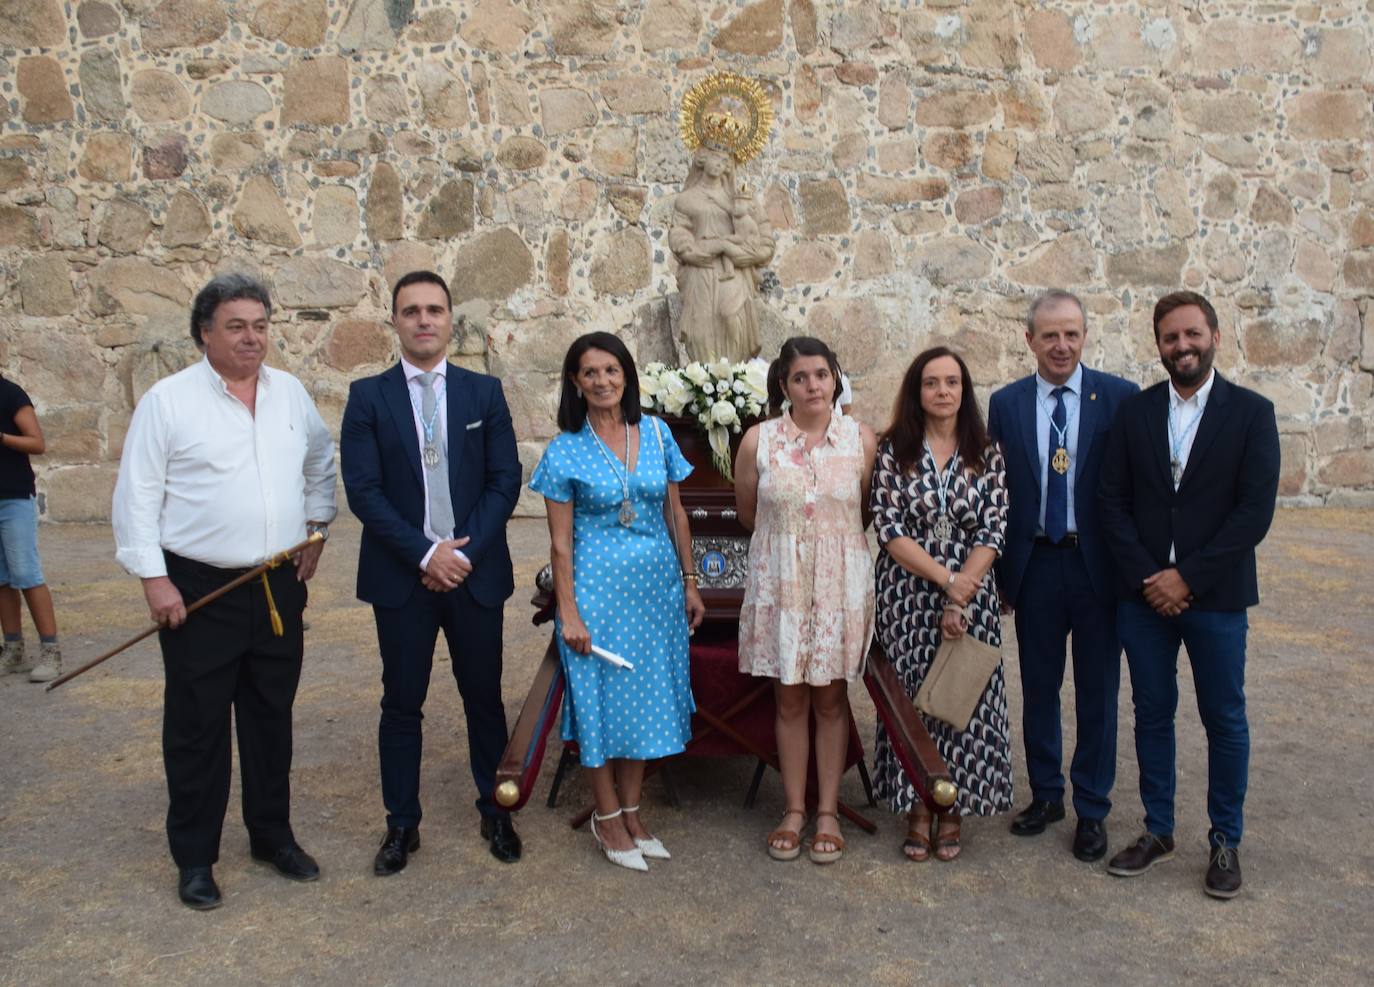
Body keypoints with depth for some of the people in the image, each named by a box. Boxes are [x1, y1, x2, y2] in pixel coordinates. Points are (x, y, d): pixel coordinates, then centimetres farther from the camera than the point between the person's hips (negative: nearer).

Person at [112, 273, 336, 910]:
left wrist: (317, 530, 13)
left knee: (271, 717, 15)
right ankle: (194, 856, 20)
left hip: (279, 586, 4)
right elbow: (137, 495, -8)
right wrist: (153, 578, -12)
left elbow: (320, 462, 21)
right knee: (197, 726, 6)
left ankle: (273, 835, 30)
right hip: (199, 590, -4)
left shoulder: (290, 393, 6)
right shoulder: (168, 400, -8)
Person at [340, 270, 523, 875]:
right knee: (402, 704, 7)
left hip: (476, 572, 1)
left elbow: (505, 479, 0)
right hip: (402, 576, -1)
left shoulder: (484, 392, 4)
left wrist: (466, 552, -11)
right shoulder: (367, 396, 0)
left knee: (484, 698, 11)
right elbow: (362, 489, -6)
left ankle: (495, 812, 27)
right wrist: (425, 553, -14)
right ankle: (402, 825, 21)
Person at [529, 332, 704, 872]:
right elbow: (560, 542, -6)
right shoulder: (565, 451, -6)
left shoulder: (657, 433, 3)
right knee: (600, 696, 4)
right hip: (598, 587, -3)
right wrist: (568, 613, -10)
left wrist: (690, 582, 7)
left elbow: (675, 513, 8)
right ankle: (607, 817, 21)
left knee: (646, 697, 11)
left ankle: (631, 811, 26)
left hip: (655, 585, 4)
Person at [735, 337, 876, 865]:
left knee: (831, 698, 9)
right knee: (790, 699, 7)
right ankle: (794, 811, 20)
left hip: (841, 582, 0)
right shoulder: (758, 440, -4)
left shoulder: (862, 439, -2)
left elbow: (866, 514, 9)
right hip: (780, 580, 0)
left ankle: (827, 811, 21)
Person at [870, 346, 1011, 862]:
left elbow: (994, 533, -2)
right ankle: (918, 810, 19)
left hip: (971, 596, 1)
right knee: (913, 696, 5)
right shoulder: (894, 449, -2)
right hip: (908, 596, -1)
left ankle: (953, 809, 21)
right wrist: (946, 579, -15)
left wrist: (961, 598, -12)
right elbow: (888, 529, -8)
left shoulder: (987, 454, 3)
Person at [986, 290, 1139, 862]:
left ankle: (1092, 810, 24)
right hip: (1035, 565, 2)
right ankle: (1045, 794, 31)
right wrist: (999, 571, 3)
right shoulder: (1006, 403, 2)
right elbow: (996, 492, 5)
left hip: (1100, 566, -2)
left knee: (1097, 693, 9)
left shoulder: (1120, 398, -5)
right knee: (1038, 689, 14)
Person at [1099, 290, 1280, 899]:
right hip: (1143, 595, 2)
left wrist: (1188, 578, -14)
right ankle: (1157, 832, 25)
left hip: (1215, 596, -2)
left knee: (1224, 720, 8)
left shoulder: (1251, 413, -3)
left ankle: (1225, 841, 24)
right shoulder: (1134, 413, 4)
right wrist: (1145, 577, -10)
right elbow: (1113, 502, 1)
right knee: (1152, 714, 11)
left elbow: (1255, 510, -10)